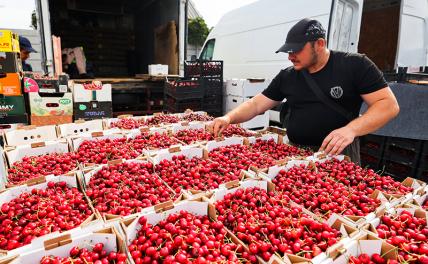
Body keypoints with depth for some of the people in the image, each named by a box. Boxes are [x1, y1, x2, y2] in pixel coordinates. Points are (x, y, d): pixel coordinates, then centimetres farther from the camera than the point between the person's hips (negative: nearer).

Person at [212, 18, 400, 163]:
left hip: (339, 155, -3)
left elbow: (389, 104, -9)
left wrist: (351, 129, -25)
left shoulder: (355, 65, -5)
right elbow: (256, 104, 5)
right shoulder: (287, 76, 6)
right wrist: (229, 118, -13)